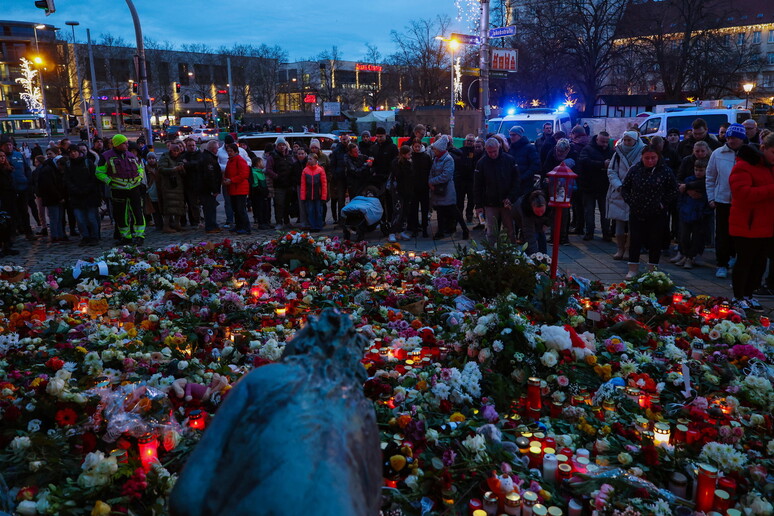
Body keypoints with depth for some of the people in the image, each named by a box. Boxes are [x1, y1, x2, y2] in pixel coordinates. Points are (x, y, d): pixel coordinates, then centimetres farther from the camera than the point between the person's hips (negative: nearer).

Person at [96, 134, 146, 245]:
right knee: (120, 214, 6)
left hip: (134, 188, 2)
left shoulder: (131, 156, 11)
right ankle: (126, 236, 18)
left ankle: (139, 236, -4)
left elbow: (140, 168, 26)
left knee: (137, 212, -7)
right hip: (118, 190, -1)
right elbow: (99, 172, 3)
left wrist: (139, 178, 10)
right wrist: (110, 182, -8)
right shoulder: (107, 157, -1)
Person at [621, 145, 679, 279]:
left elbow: (673, 191, 4)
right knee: (635, 240, 4)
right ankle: (633, 269, 14)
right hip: (636, 213, 1)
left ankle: (652, 270, 19)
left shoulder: (665, 171, -4)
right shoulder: (635, 170, -2)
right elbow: (624, 188, 8)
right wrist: (630, 201, -1)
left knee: (655, 242, 6)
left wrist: (663, 203, -4)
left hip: (657, 215, -1)